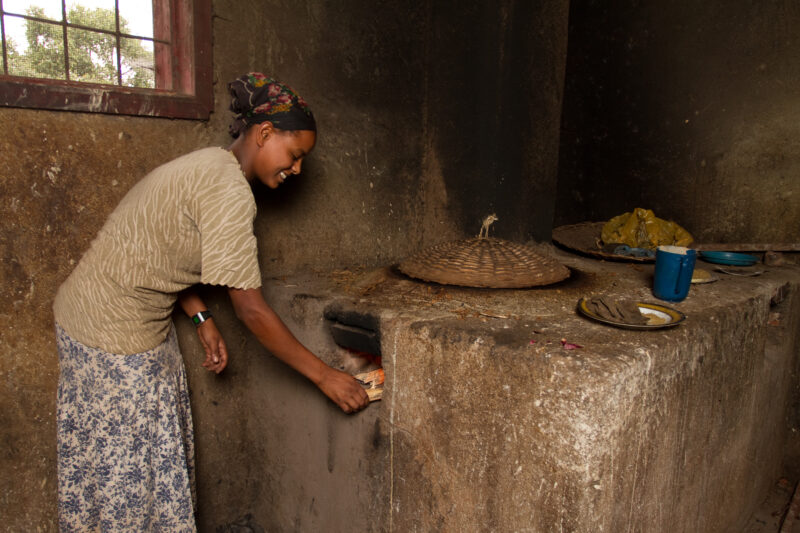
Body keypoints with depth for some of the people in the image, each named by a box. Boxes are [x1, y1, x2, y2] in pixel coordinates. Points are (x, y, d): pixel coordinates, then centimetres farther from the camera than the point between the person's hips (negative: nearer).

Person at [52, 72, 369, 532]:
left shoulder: (210, 166, 6)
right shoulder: (229, 191, -25)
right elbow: (250, 307, -26)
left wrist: (203, 319, 6)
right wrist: (324, 375, -20)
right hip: (114, 333, -10)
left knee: (160, 455, 18)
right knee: (127, 472, 5)